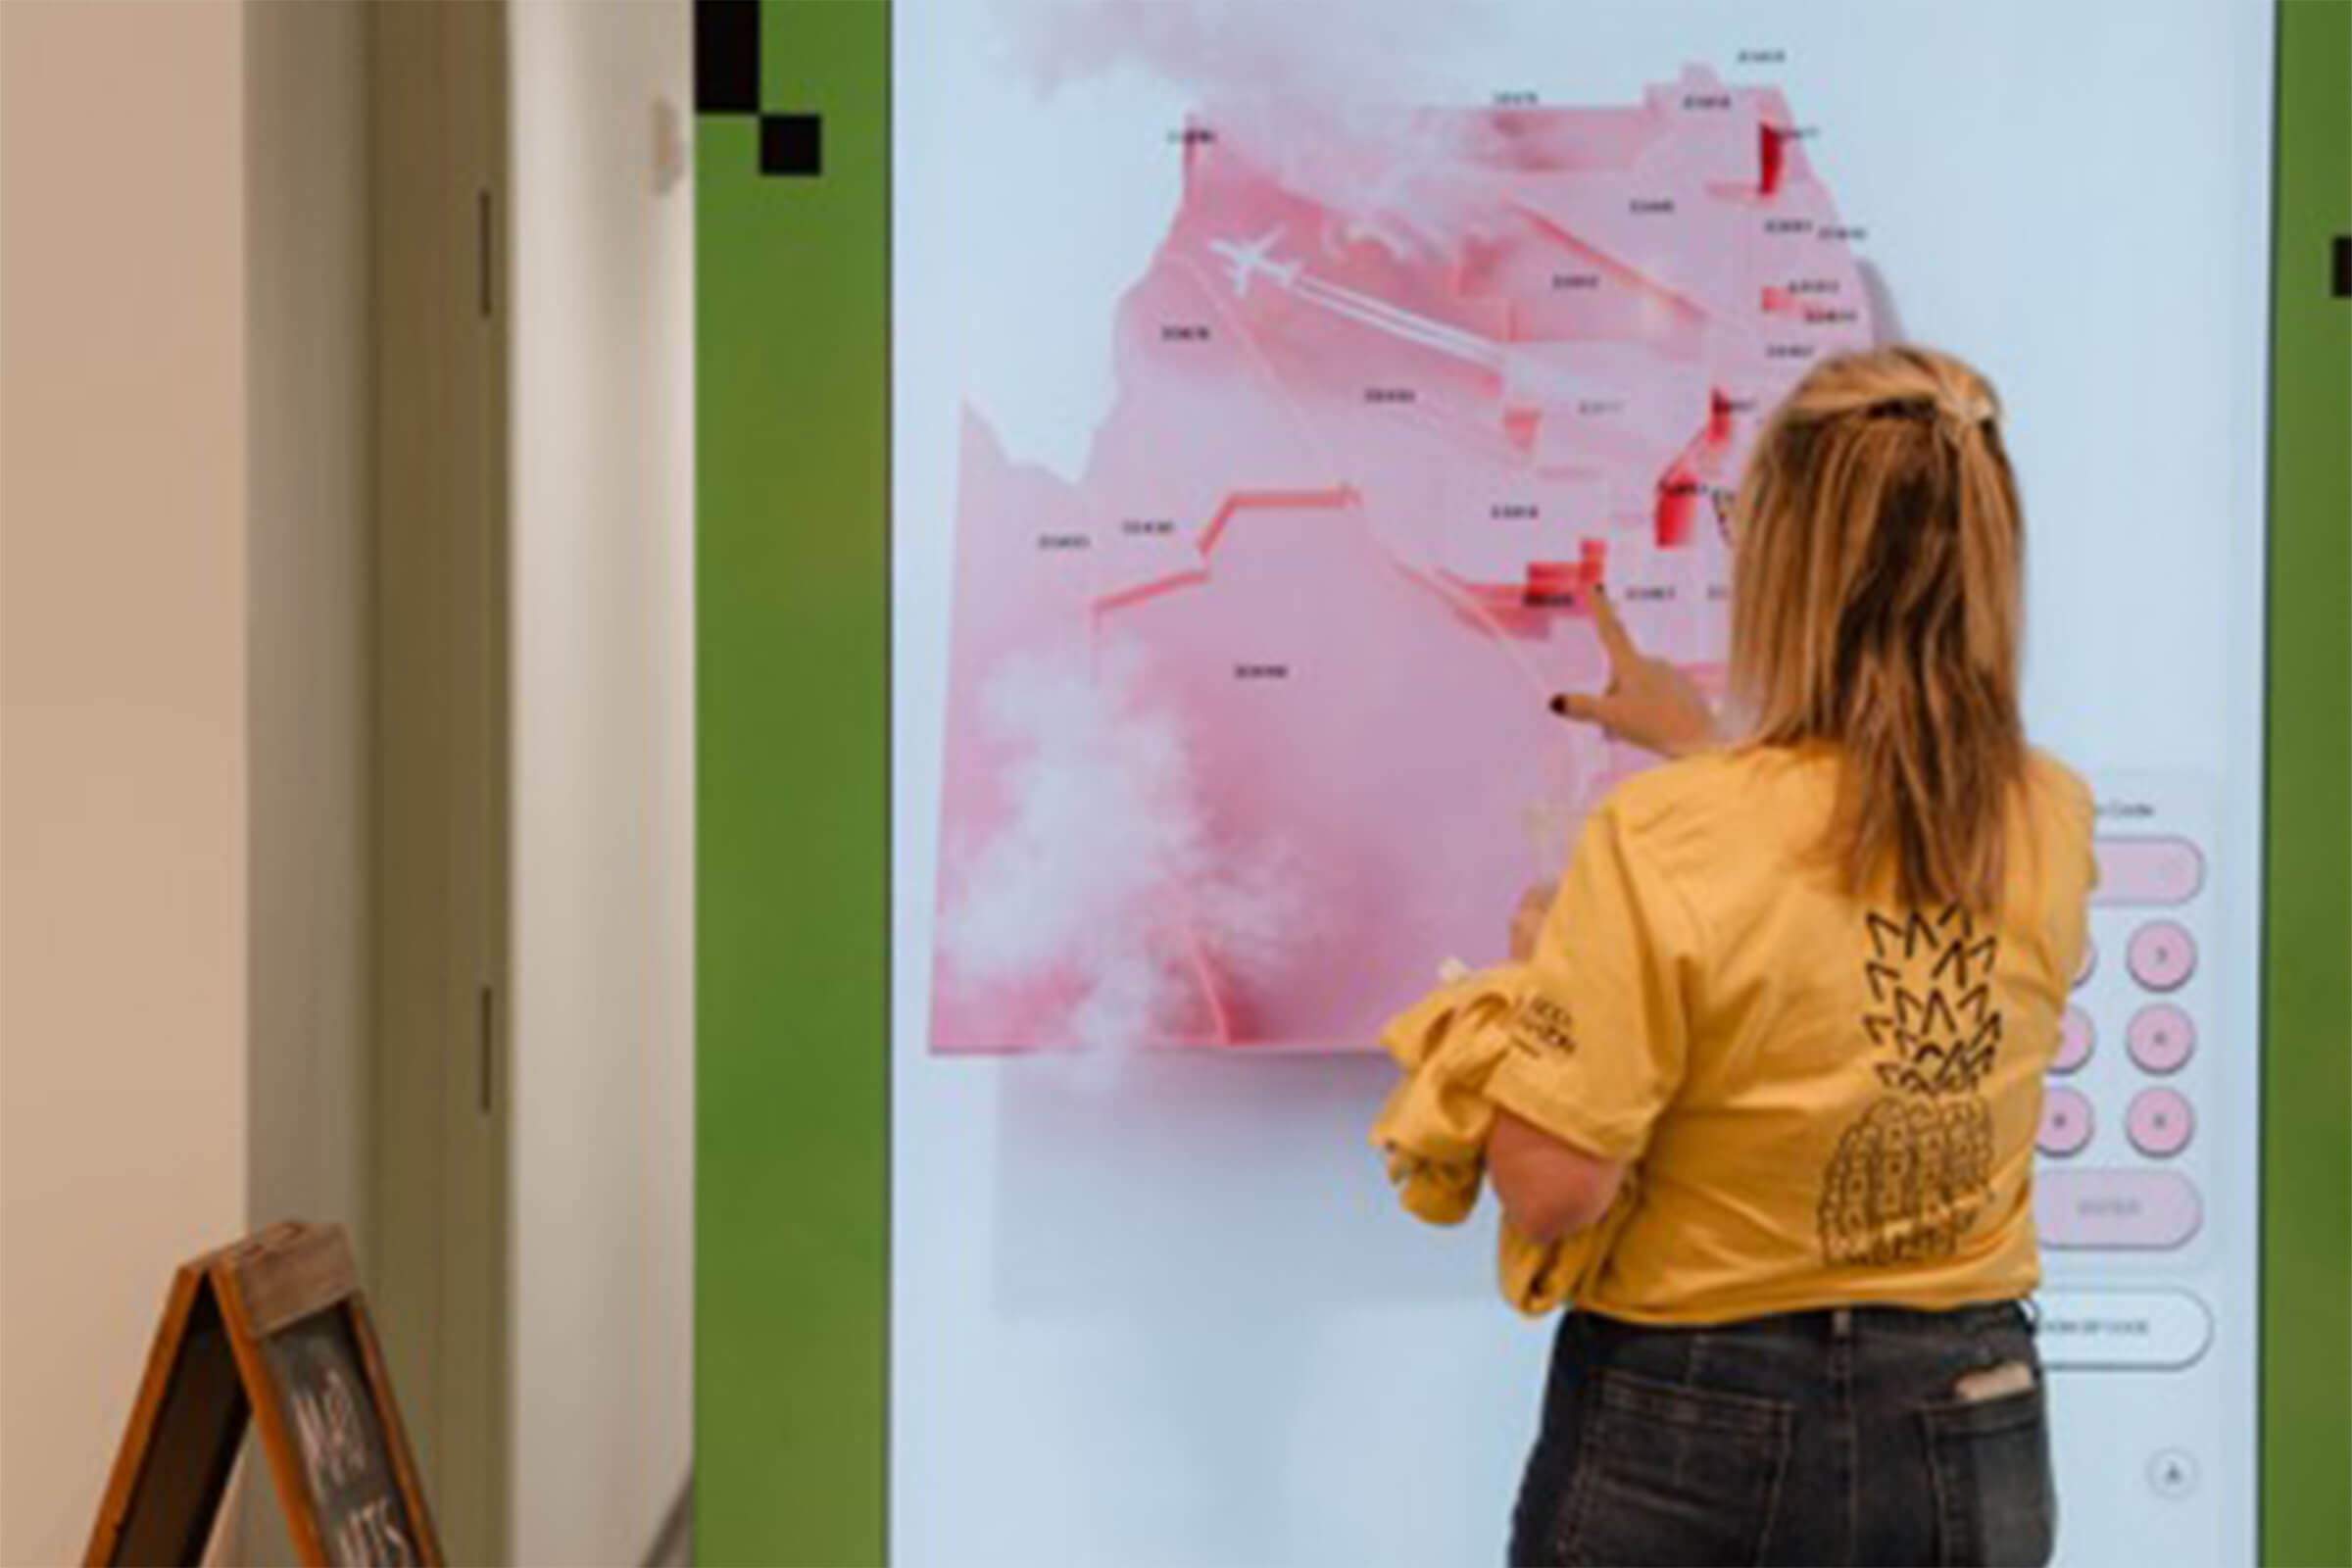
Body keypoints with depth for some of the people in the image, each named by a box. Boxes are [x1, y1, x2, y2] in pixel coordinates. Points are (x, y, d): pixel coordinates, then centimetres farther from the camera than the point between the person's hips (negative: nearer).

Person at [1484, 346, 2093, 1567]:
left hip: (1691, 1436, -4)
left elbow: (1549, 1192, -20)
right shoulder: (2051, 825, -6)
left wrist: (1539, 985, -3)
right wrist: (1696, 741, 26)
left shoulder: (1661, 839, -22)